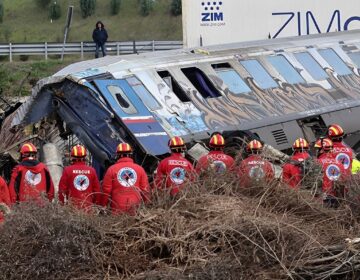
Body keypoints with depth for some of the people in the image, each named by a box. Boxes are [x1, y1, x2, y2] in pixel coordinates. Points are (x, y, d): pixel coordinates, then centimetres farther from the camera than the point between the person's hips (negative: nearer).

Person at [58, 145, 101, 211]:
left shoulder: (67, 170, -2)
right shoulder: (91, 170, 4)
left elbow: (62, 189, 0)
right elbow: (97, 190, 8)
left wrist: (61, 203, 10)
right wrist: (97, 206, 18)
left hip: (72, 206, -2)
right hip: (88, 207, 2)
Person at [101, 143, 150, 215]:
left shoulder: (112, 169, 2)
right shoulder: (139, 169, 6)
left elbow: (106, 190, 3)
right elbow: (146, 190, 7)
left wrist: (103, 206, 13)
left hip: (117, 210, -1)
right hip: (136, 209, 1)